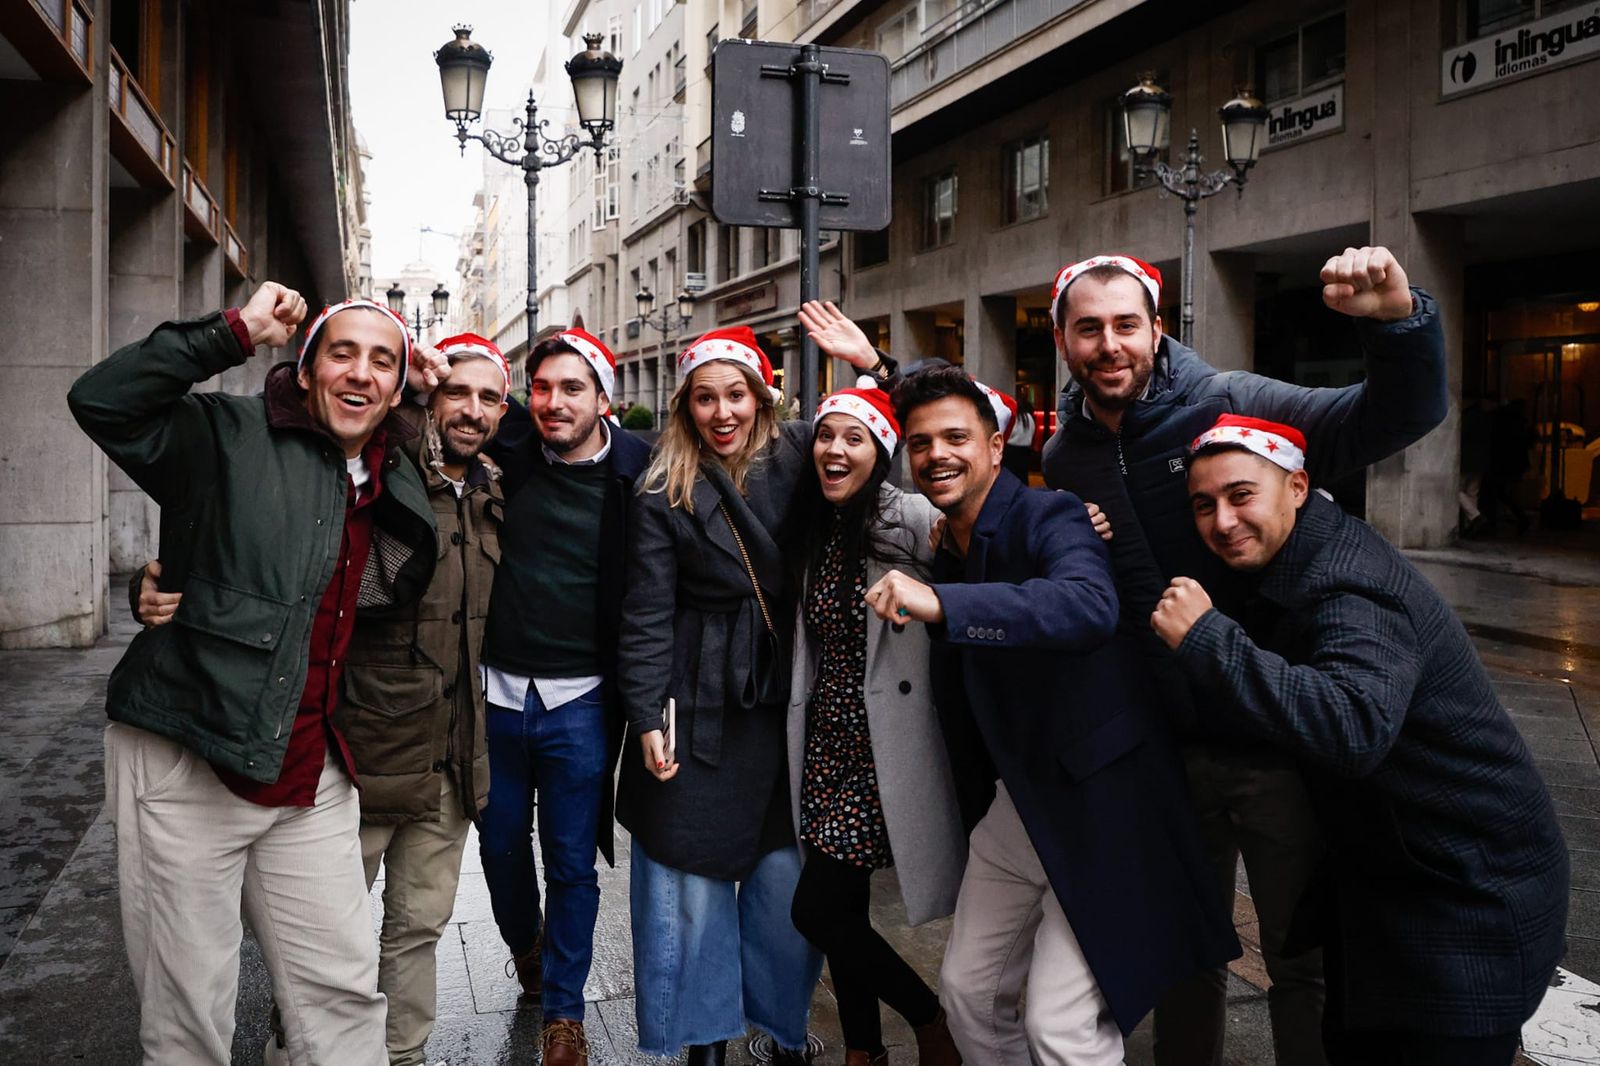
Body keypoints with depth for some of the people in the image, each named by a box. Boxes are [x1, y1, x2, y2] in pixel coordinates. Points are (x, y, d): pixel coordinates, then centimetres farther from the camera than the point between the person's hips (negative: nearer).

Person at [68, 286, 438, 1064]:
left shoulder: (398, 489, 11)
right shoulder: (230, 437, -6)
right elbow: (102, 401, -20)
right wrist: (235, 332, -21)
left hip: (308, 779, 5)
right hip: (184, 764, -5)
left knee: (344, 991, 10)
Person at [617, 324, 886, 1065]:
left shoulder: (794, 459, 4)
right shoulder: (663, 495, -2)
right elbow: (647, 616, -4)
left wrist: (871, 366, -3)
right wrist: (647, 718, -9)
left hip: (783, 705, 2)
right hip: (698, 711, -1)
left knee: (785, 876, 4)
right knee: (695, 879, 5)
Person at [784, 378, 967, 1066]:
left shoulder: (910, 520, -12)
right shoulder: (813, 529, 9)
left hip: (883, 743, -6)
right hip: (827, 738, 6)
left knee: (817, 909, -7)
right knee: (841, 907, 12)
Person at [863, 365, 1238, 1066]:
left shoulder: (1049, 518, -15)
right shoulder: (940, 551, 8)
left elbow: (1090, 603, -39)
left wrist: (940, 604, -47)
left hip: (1096, 803, -8)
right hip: (1010, 807, 8)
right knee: (968, 989, 15)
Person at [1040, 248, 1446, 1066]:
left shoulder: (1231, 405, -12)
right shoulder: (1063, 459, 3)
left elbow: (1400, 417, -18)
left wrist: (1396, 320, -37)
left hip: (1276, 742, -4)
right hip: (1170, 748, 4)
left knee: (1302, 959, 11)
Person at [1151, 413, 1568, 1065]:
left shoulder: (1351, 594, -29)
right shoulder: (1280, 568, 1)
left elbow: (1356, 727, -47)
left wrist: (1207, 638, -42)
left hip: (1472, 898, -9)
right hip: (1380, 879, 9)